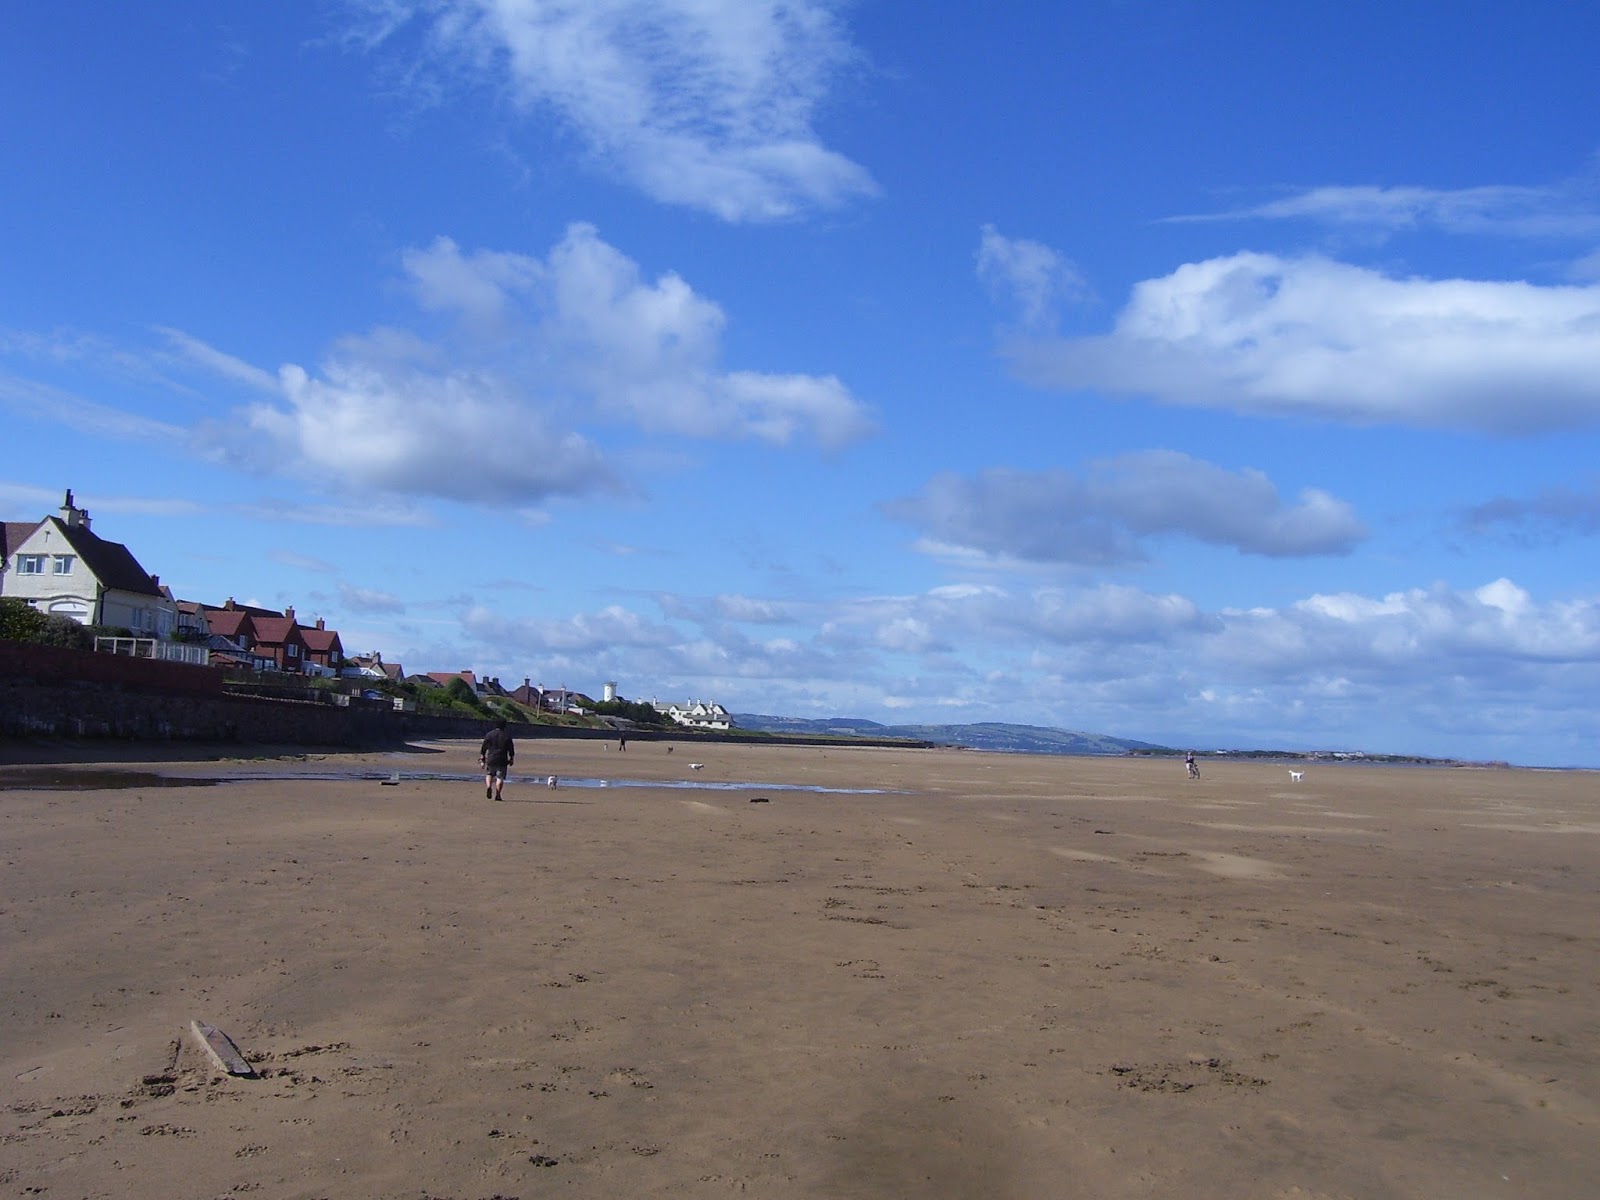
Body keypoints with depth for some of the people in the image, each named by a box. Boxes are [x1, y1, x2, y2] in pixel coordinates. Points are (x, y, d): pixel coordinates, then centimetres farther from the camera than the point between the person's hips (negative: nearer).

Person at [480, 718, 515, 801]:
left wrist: (482, 758, 11)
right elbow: (511, 748, 2)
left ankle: (488, 787, -7)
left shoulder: (489, 734, 2)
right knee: (500, 777, 2)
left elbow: (484, 748, 4)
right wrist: (511, 758, 13)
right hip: (502, 760, -1)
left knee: (489, 774, 19)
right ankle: (498, 795, -5)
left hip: (491, 759, 1)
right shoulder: (507, 735, -1)